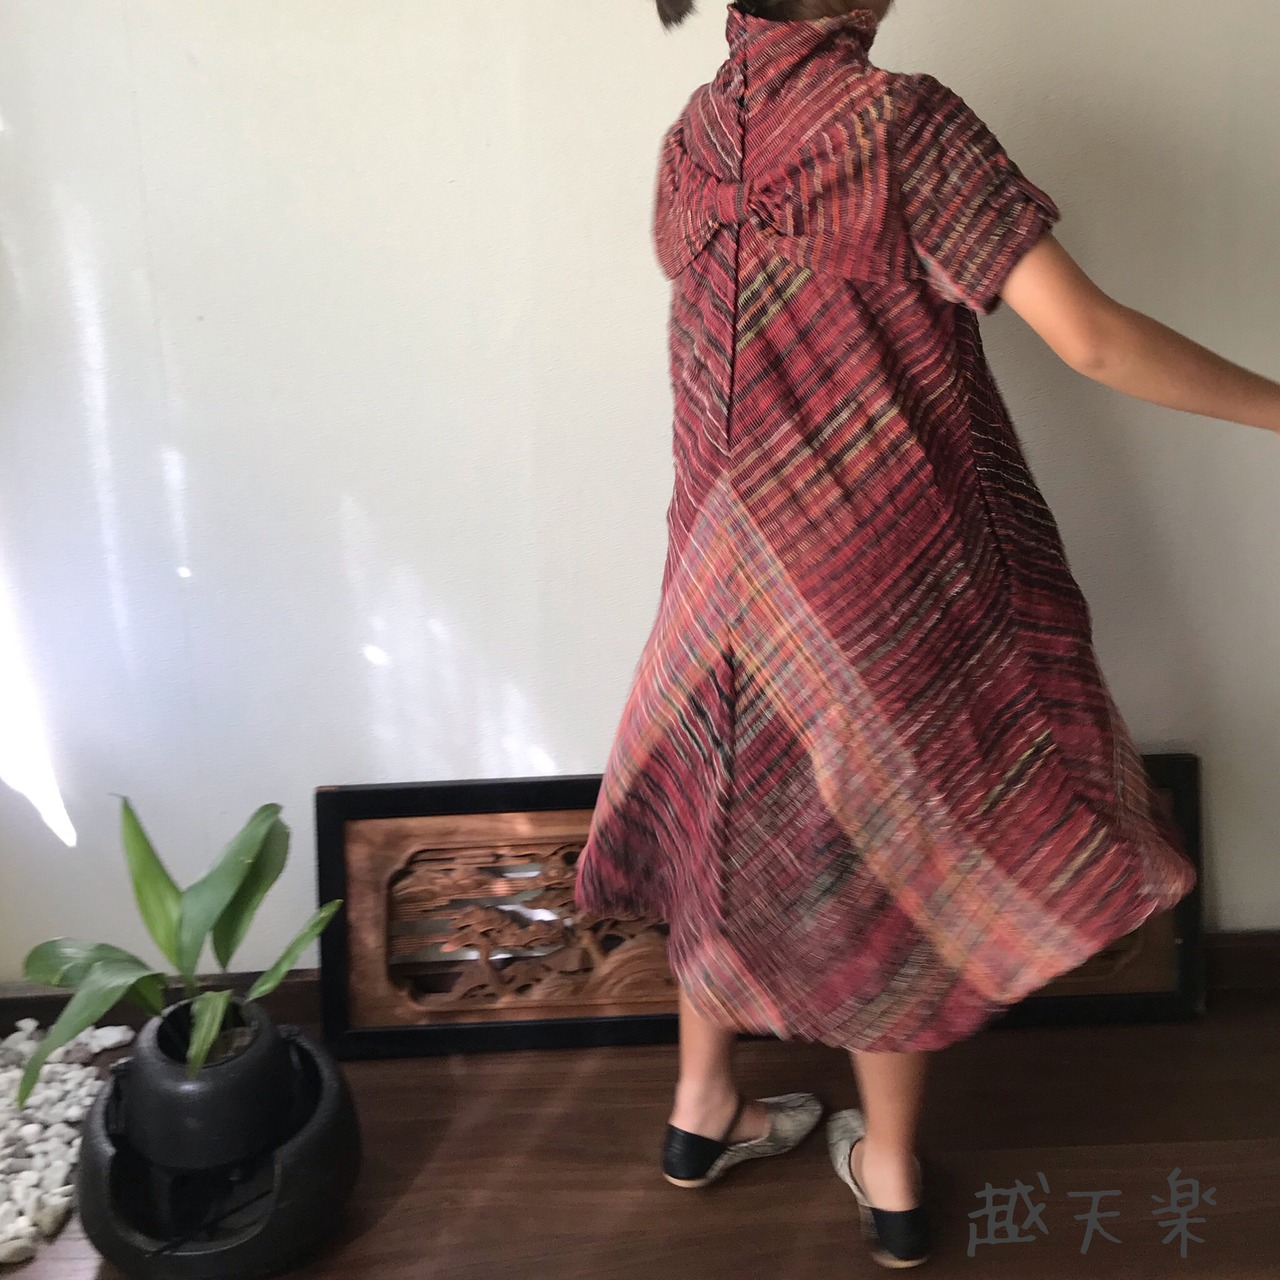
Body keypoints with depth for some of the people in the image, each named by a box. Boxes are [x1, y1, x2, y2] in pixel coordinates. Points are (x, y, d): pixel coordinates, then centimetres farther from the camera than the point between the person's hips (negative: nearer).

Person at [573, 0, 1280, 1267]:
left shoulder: (691, 137, 2)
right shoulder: (900, 119, -17)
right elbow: (1088, 338, -19)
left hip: (732, 555, 5)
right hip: (885, 570, -5)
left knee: (736, 818, 20)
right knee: (894, 839, 12)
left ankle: (701, 1112, 37)